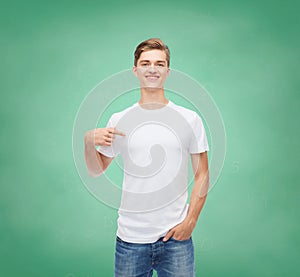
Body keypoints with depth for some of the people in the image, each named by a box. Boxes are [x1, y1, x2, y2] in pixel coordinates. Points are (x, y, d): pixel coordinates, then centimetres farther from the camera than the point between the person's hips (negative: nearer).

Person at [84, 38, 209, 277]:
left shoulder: (190, 119, 0)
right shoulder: (119, 120, 1)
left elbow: (202, 175, 2)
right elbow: (96, 171, 8)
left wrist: (190, 221, -6)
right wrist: (89, 141, -10)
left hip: (175, 237, 0)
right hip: (130, 237, 1)